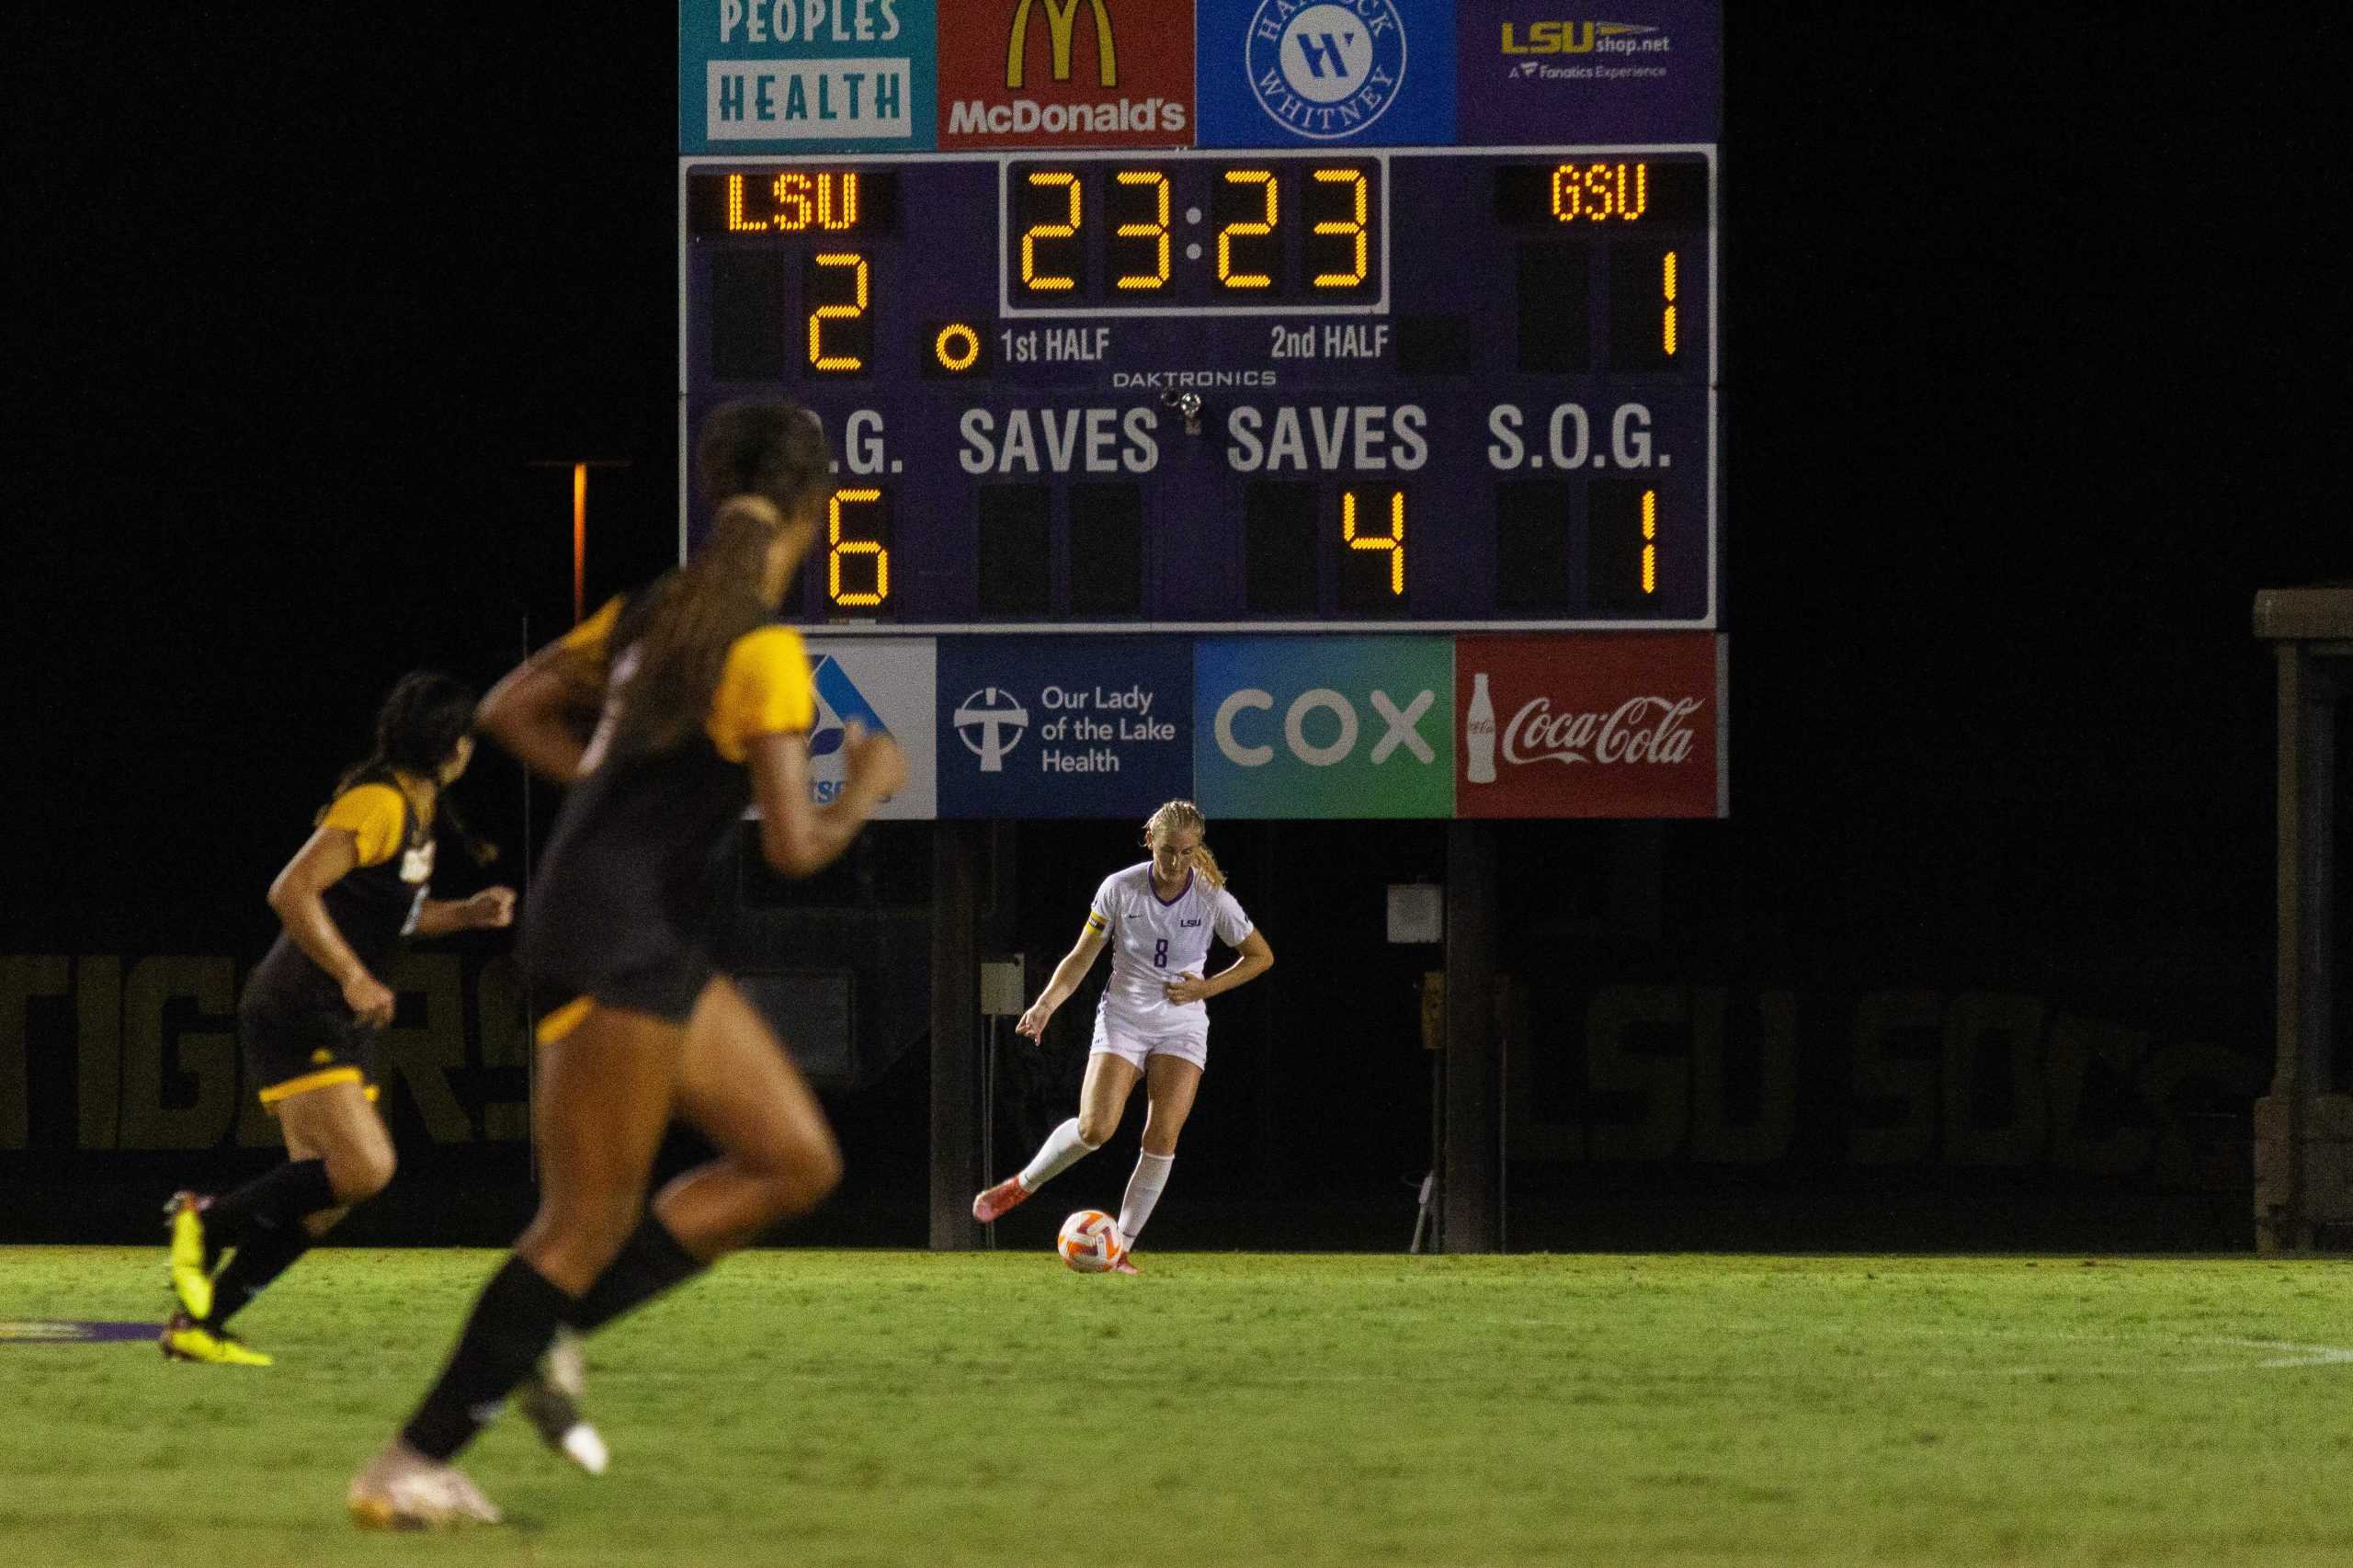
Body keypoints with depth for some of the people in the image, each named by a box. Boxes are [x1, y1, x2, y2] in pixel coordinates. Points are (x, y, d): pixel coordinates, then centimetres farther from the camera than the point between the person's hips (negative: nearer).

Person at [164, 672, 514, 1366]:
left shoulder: (414, 808, 15)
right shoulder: (377, 803, -16)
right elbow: (292, 892, -26)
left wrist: (466, 913, 14)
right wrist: (354, 977, -29)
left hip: (341, 1023, 10)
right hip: (298, 1015, -10)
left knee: (323, 1194, 5)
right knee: (364, 1167, -21)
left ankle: (199, 1323, 10)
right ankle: (208, 1219, -6)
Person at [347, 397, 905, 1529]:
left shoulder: (660, 609, 11)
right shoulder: (765, 652, -15)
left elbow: (510, 710, 18)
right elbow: (794, 847, -18)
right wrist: (865, 792, 1)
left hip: (658, 943, 9)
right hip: (619, 938, -9)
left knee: (797, 1161, 11)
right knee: (590, 1221, -5)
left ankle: (546, 1334, 8)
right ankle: (411, 1465, -3)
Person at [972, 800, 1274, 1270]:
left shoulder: (1212, 899, -9)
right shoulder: (1120, 889, -9)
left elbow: (1261, 957, 4)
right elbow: (1081, 957, -1)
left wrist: (1204, 988, -8)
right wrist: (1045, 1005, -16)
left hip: (1182, 1027, 1)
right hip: (1122, 1019, -1)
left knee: (1162, 1138, -14)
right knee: (1095, 1128, -18)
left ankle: (1121, 1248, -4)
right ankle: (1020, 1186, 7)